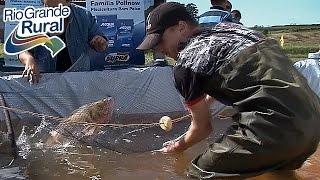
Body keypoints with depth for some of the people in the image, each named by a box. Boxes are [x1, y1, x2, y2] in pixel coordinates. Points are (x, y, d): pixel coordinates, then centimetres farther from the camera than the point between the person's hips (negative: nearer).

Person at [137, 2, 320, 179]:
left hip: (274, 129, -9)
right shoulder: (228, 27, 19)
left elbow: (203, 127, 9)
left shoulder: (185, 65, -3)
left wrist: (178, 146, 28)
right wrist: (205, 101, 50)